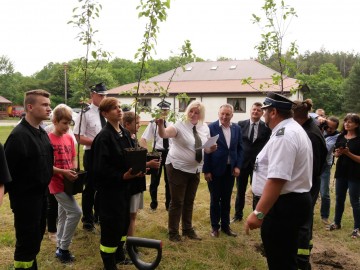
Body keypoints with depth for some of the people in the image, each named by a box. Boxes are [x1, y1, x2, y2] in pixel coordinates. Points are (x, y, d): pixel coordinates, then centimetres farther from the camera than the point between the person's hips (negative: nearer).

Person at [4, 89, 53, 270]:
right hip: (25, 197, -8)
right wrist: (14, 195, -16)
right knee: (26, 240, 3)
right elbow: (8, 170, -22)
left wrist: (45, 188, 13)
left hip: (41, 194, 8)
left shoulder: (42, 133, 7)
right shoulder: (18, 135, -20)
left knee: (37, 236, 20)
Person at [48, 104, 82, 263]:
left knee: (64, 215, 15)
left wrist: (75, 171, -2)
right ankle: (63, 248, 3)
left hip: (67, 182, 7)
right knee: (76, 212, -11)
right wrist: (63, 172, -23)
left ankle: (60, 247, 28)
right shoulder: (48, 139, -15)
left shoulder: (69, 138, 7)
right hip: (57, 183, -7)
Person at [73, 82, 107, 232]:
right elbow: (79, 137, -16)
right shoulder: (85, 113, -12)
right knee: (90, 187, 8)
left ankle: (98, 215, 35)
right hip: (92, 154, -5)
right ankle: (87, 219, 25)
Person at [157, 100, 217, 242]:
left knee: (189, 201, 18)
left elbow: (206, 148, 14)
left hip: (195, 169, 6)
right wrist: (160, 125, -53)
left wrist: (212, 148, -9)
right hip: (178, 169, -5)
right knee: (177, 202, 2)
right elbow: (164, 134, -32)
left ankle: (188, 229, 34)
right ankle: (173, 232, 18)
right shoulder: (179, 126, -14)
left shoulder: (204, 128, 4)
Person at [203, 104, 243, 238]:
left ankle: (225, 225, 27)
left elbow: (240, 148, 8)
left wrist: (238, 166, -2)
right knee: (215, 199, 10)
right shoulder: (211, 127, -9)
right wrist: (206, 170, -10)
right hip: (215, 169, -3)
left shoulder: (237, 128, 3)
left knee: (226, 199, 13)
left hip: (230, 169, 3)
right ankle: (214, 226, 23)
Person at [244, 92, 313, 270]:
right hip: (294, 201, 11)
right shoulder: (293, 129, 15)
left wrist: (258, 213, -29)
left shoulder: (283, 135, -21)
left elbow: (277, 180, -29)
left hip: (284, 205, -11)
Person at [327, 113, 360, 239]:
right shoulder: (341, 137, 5)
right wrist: (338, 153, -11)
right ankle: (337, 223, 29)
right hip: (341, 172, 5)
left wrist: (348, 153, -24)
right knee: (339, 199, 15)